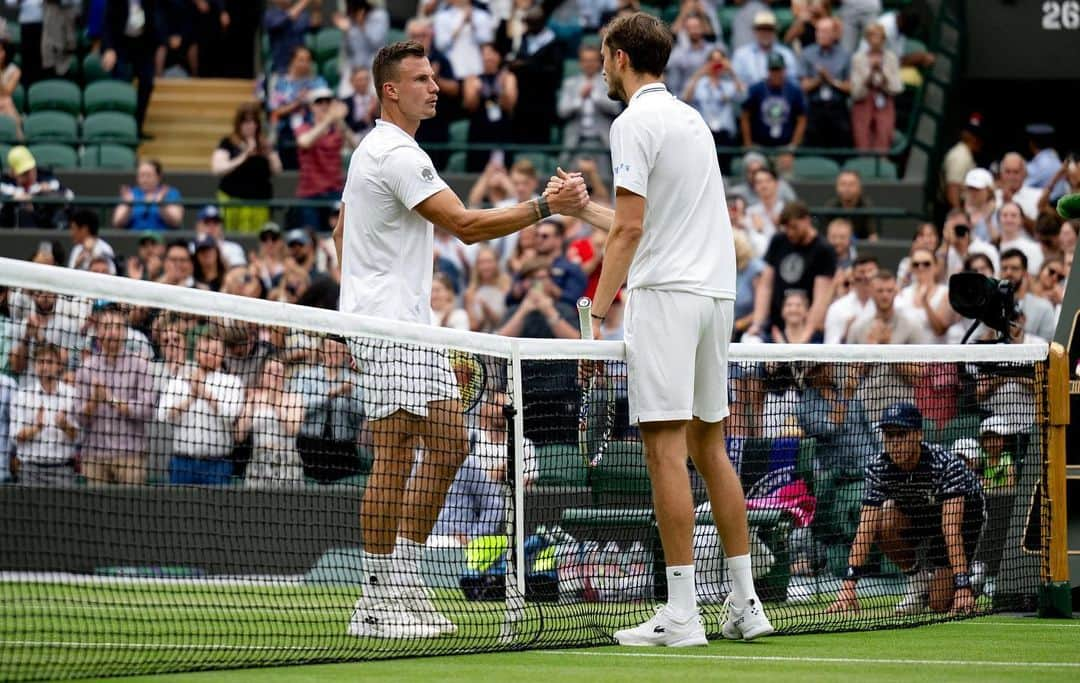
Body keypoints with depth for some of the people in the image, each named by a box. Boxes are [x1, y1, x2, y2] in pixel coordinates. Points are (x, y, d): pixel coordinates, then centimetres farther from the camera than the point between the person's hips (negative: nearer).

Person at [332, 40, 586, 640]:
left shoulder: (375, 150, 19)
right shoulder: (397, 154, -15)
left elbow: (341, 231, 29)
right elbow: (466, 225, -22)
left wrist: (361, 287, 28)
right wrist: (545, 206, -23)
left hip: (412, 323, 11)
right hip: (386, 326, -11)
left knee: (448, 444, 8)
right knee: (395, 455, -9)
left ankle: (403, 576, 11)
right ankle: (378, 601, -7)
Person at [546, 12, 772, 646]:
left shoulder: (635, 123, -7)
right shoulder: (692, 118, 19)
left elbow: (630, 229, -14)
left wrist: (598, 311, -12)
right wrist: (587, 209, 39)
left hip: (667, 294, -9)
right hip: (716, 290, 9)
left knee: (666, 447, -9)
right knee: (709, 445, 13)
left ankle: (681, 613, -13)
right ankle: (746, 603, 12)